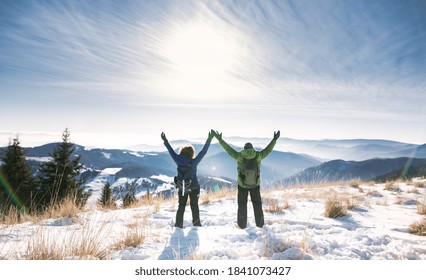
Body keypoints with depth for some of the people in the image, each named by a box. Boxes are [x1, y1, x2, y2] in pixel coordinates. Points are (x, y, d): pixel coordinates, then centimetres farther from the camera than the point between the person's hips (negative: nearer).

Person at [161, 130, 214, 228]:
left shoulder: (178, 161, -12)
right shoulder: (193, 162, -20)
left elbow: (171, 151, -3)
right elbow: (203, 152, -21)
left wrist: (165, 141, 8)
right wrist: (209, 139, -19)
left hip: (182, 188, 3)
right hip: (194, 188, -3)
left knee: (181, 207, 16)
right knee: (194, 207, 10)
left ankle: (178, 225, 21)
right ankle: (196, 224, 16)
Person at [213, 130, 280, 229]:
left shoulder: (239, 156, -12)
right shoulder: (258, 156, -9)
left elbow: (228, 149, -7)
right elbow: (268, 149, 0)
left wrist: (220, 140, 0)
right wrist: (275, 139, 8)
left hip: (242, 184, -1)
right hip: (255, 184, 1)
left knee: (242, 204, 12)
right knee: (257, 203, 17)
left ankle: (242, 224, 16)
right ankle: (260, 223, 23)